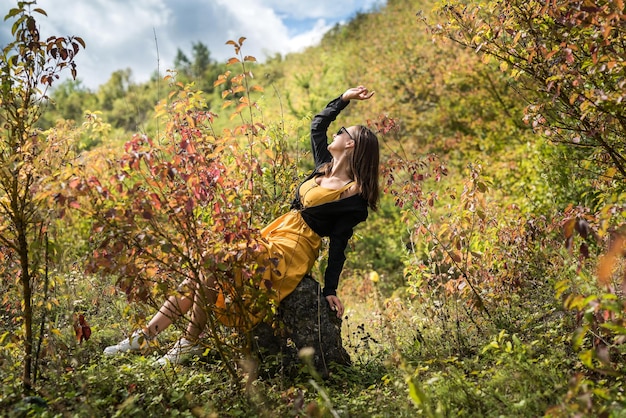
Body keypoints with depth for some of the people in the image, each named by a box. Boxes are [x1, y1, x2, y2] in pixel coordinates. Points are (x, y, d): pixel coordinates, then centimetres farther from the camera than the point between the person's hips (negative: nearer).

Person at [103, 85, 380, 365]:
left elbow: (338, 244, -10)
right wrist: (344, 98, 25)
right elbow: (317, 125, 25)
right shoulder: (325, 166, 12)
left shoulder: (354, 194, -9)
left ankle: (190, 343, -8)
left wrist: (330, 290, -12)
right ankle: (144, 337, 4)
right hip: (273, 237, 8)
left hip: (292, 251, -8)